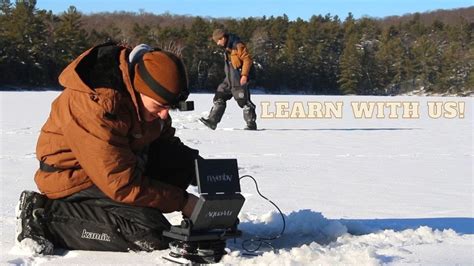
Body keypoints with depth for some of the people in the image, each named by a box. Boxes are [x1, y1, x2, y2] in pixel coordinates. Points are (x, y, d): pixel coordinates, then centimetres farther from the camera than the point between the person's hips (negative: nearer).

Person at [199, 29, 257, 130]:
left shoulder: (238, 46, -15)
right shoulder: (227, 47, 14)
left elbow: (247, 59, -19)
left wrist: (244, 75, -23)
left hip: (239, 80, -9)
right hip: (229, 79, 9)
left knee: (244, 101, -3)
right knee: (219, 98, 5)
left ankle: (251, 124, 7)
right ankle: (212, 121, 5)